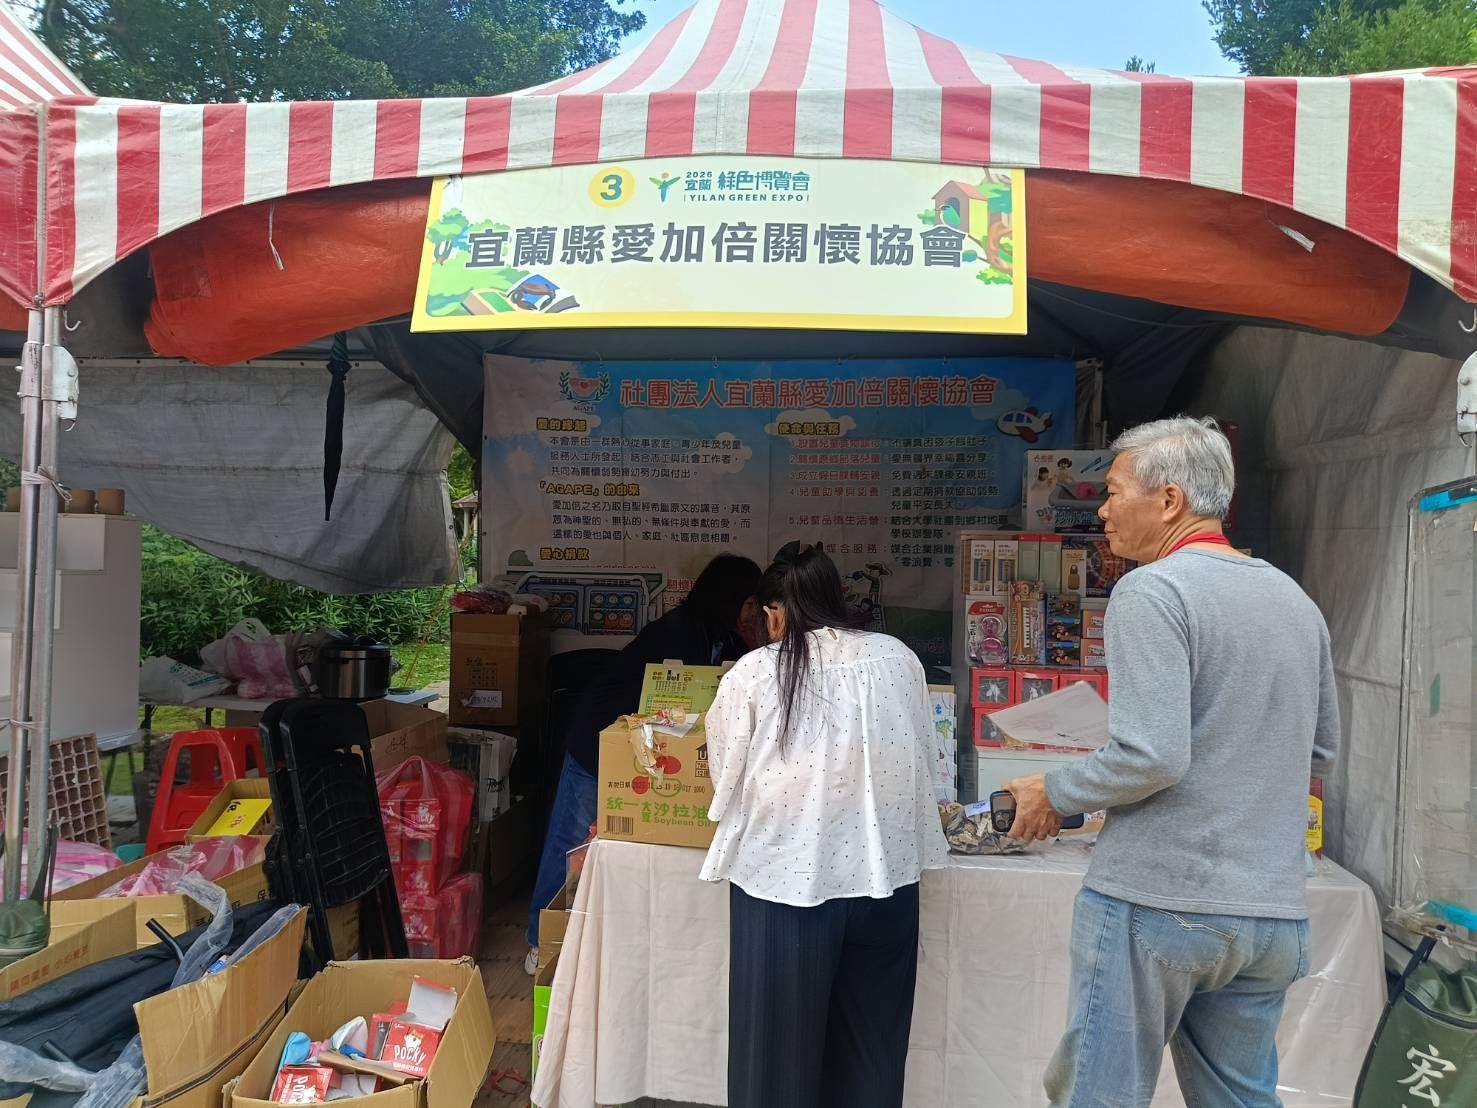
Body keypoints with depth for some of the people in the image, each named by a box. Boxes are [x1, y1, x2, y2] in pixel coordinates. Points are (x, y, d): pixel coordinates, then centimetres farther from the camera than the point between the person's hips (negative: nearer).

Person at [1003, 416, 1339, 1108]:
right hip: (1272, 912, 7)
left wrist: (1054, 793, -6)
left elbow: (1152, 756, -22)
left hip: (1155, 901, -7)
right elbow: (1320, 750, 19)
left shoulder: (1151, 591, -14)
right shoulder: (1294, 598, 10)